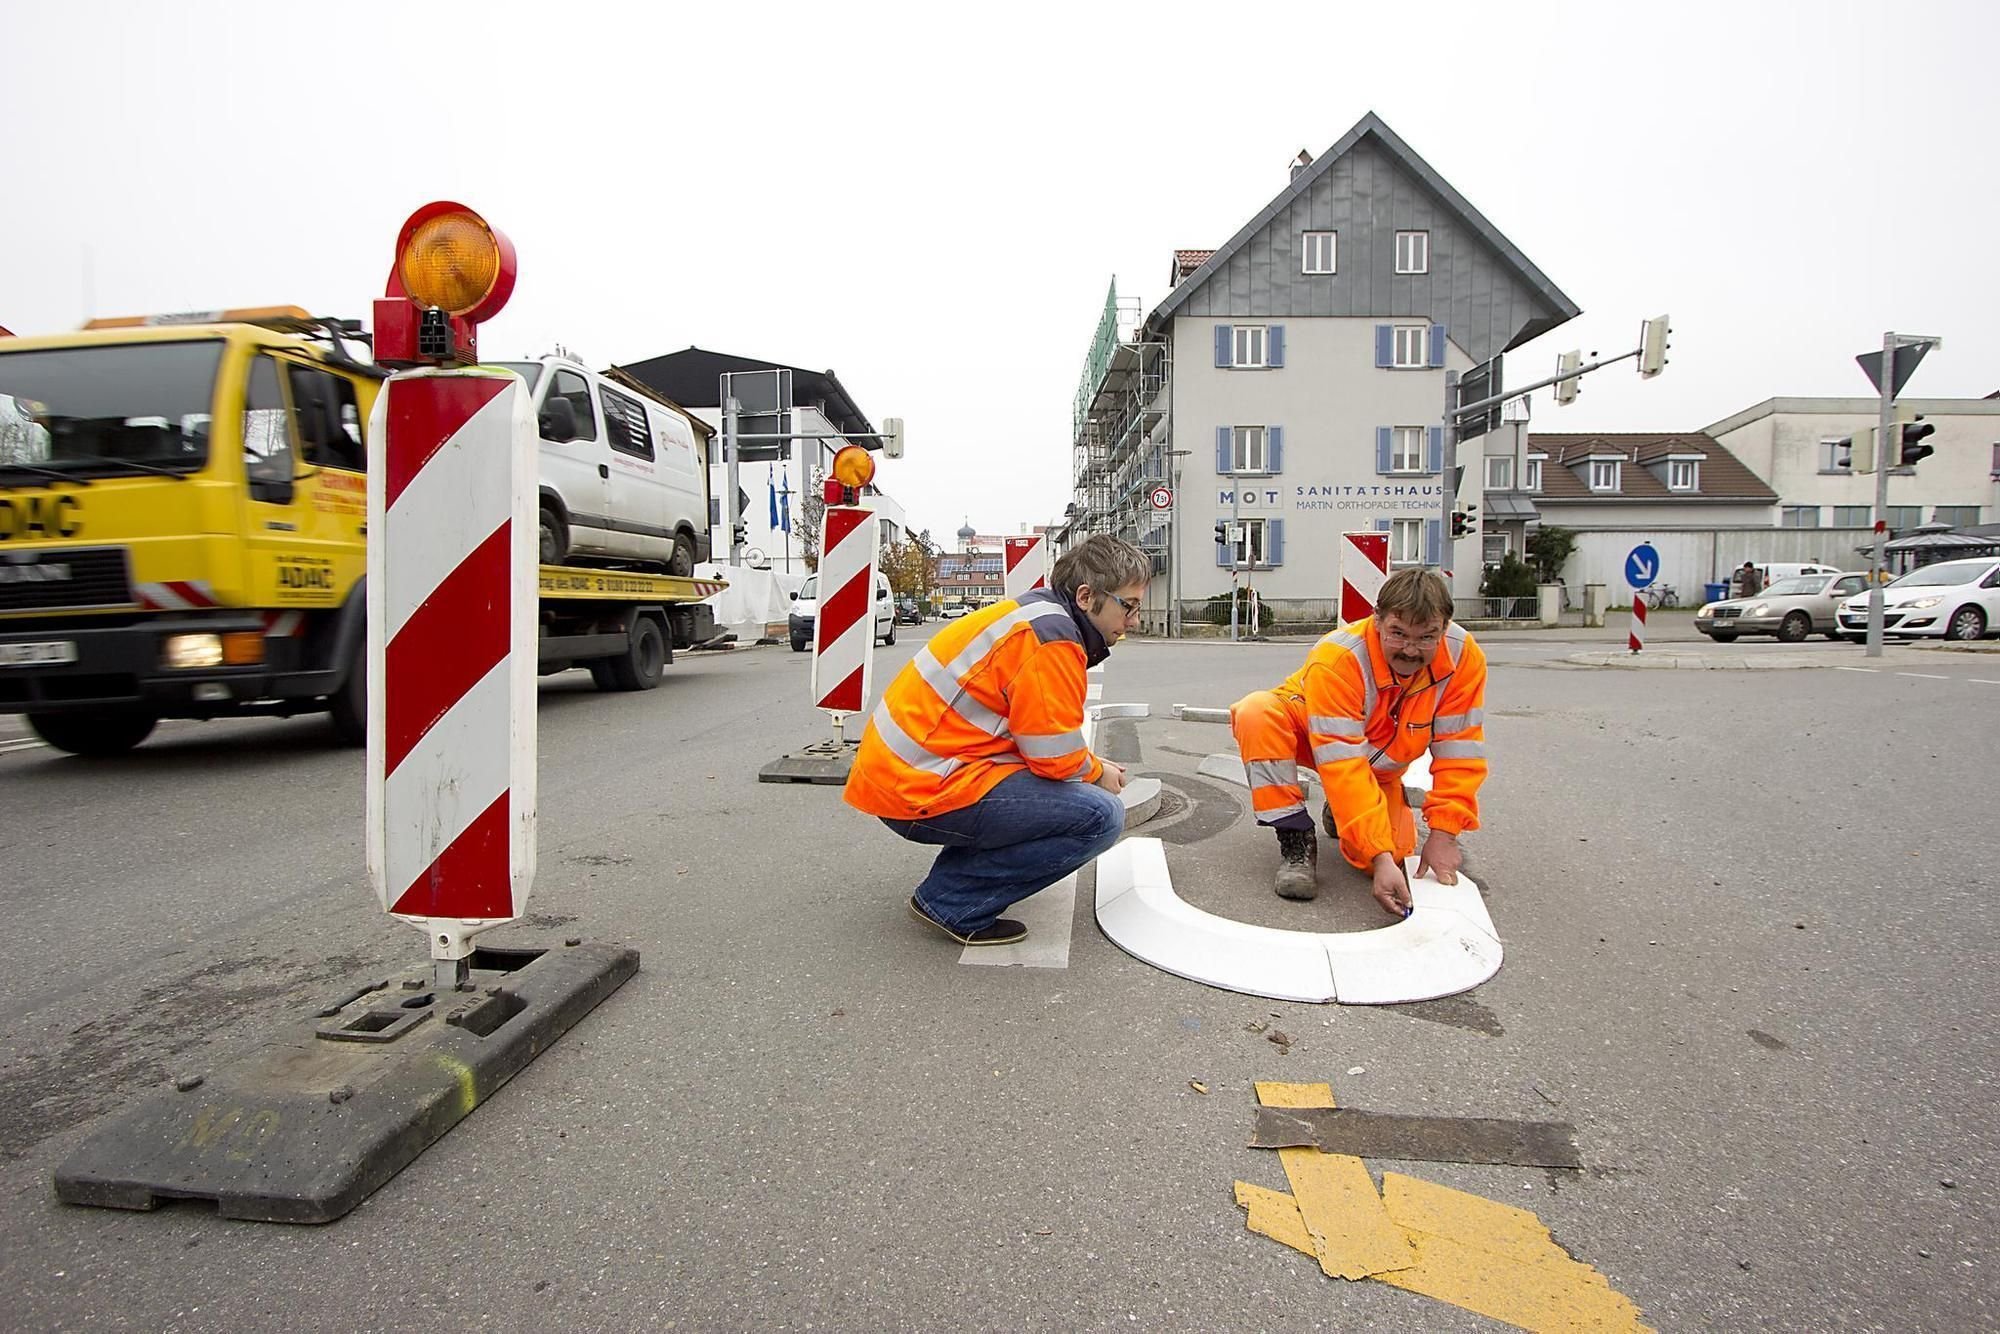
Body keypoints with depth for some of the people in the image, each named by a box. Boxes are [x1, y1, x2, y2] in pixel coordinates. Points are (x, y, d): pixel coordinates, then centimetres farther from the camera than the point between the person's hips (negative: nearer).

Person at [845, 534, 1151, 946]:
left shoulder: (1034, 612, 15)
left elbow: (1039, 736, 24)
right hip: (925, 792, -10)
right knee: (1101, 816, -12)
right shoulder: (1052, 637, -16)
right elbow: (1056, 758, -15)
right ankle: (954, 903, -6)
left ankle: (952, 880, 16)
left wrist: (1091, 764, 14)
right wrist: (1098, 772, 5)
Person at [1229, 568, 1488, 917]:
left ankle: (1338, 814, 17)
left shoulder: (1464, 656, -25)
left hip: (1380, 764, 4)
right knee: (1256, 712, -36)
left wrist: (1443, 833, -26)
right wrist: (1379, 856, -46)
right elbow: (1341, 765, -42)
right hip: (1310, 736, -3)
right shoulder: (1336, 658, -37)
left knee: (1391, 852, -19)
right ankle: (1295, 837, -22)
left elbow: (1459, 751, -19)